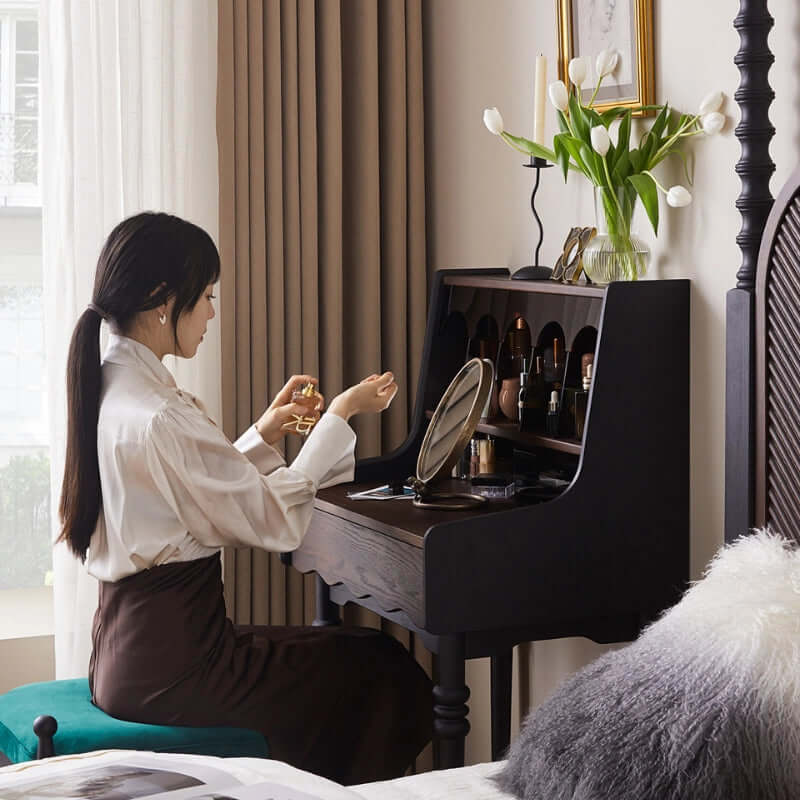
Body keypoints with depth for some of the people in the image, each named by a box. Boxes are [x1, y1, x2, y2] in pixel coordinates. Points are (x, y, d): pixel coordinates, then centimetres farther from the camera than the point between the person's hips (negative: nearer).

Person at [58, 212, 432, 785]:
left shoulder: (110, 388, 8)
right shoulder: (157, 416, -22)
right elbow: (273, 522, -16)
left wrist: (265, 432, 10)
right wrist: (341, 415, -8)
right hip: (170, 665, -10)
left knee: (364, 654, 19)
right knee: (388, 677, -1)